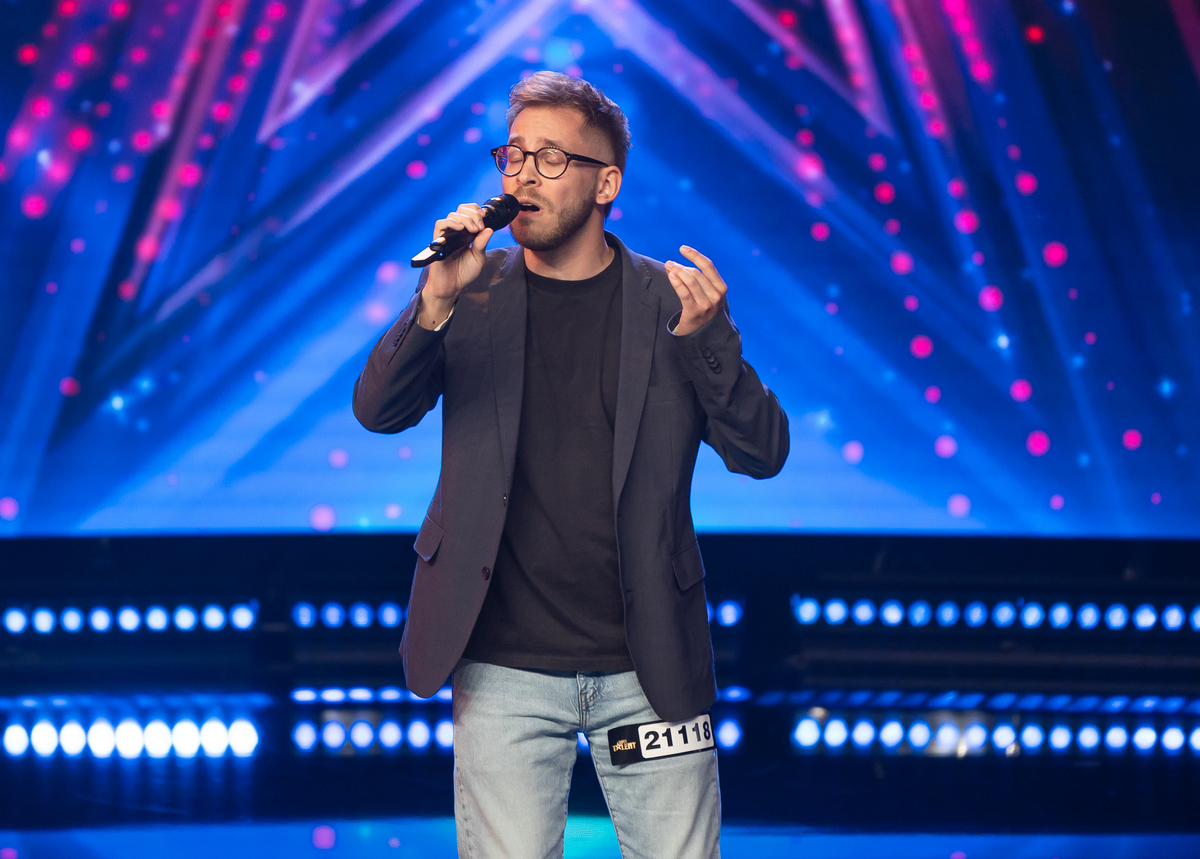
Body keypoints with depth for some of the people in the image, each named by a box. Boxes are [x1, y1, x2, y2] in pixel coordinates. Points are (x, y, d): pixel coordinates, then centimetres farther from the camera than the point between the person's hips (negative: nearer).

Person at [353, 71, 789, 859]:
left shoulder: (671, 300, 2)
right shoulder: (476, 291, 5)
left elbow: (763, 454, -3)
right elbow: (378, 410, -5)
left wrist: (705, 336, -20)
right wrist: (436, 303, -21)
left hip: (648, 669, 0)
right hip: (507, 670, 0)